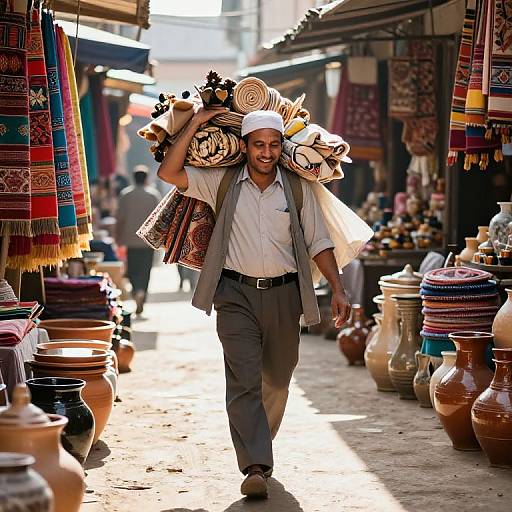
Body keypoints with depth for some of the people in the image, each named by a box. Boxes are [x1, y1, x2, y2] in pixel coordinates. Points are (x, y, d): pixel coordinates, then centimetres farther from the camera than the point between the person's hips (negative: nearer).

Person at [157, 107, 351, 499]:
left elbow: (318, 242, 8)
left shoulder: (296, 188, 5)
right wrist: (195, 125, -6)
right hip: (236, 294, -2)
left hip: (283, 294, 2)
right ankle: (256, 467, -20)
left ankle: (259, 447, 34)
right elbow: (169, 173, -4)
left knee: (277, 381, 12)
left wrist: (338, 289, 0)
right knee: (244, 380, -14)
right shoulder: (222, 183, 2)